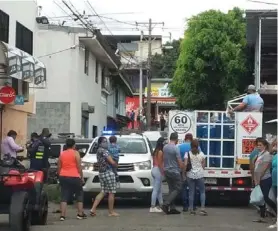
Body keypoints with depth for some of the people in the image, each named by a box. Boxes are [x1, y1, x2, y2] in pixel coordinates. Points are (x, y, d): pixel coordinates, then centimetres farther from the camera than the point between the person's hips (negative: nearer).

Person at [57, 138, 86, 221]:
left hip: (63, 177, 4)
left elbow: (59, 167, 10)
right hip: (74, 177, -4)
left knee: (64, 196, 2)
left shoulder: (62, 154, 10)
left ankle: (62, 215, -8)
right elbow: (79, 167, -6)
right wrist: (82, 177, 0)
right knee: (79, 195, 12)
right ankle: (80, 214, 11)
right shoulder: (75, 153, -3)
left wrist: (60, 176, 19)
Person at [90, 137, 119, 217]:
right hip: (108, 173, -9)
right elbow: (112, 162, -17)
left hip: (101, 173, 9)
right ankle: (111, 212, 7)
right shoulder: (104, 151, -15)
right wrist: (116, 164, 4)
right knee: (111, 193, 1)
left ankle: (93, 209, 1)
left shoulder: (98, 151, 15)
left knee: (103, 192, 11)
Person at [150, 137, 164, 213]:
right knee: (156, 190, -6)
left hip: (154, 169, 10)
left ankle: (161, 205, 21)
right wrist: (162, 172, -12)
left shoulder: (155, 151, 13)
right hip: (158, 170, -10)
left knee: (159, 189, 15)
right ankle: (152, 207, -6)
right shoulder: (160, 152, -14)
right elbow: (159, 164, -17)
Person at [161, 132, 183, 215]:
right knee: (177, 189, -1)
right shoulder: (175, 148, -16)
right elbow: (180, 162, -14)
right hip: (174, 171, -8)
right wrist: (183, 170, 2)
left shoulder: (165, 147, 6)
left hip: (166, 171, 8)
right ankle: (166, 204, -14)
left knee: (171, 189, 12)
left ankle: (172, 208, 10)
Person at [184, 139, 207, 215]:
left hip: (190, 175, 0)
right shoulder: (201, 154, 1)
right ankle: (202, 208, -3)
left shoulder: (187, 154, -4)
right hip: (200, 175, 0)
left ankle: (191, 209, 5)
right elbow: (203, 165, 3)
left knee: (191, 192, 6)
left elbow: (185, 164, -11)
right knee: (202, 192, 8)